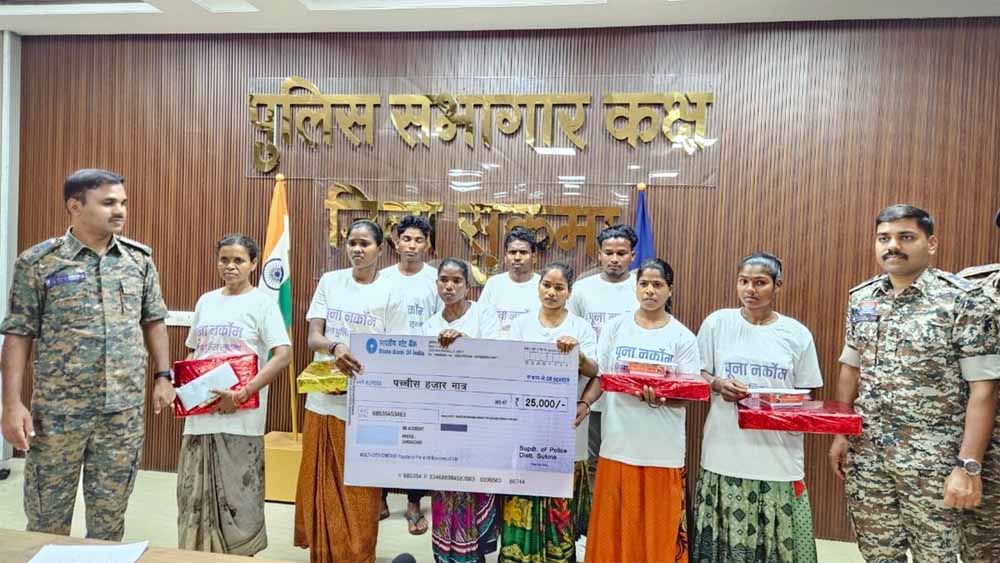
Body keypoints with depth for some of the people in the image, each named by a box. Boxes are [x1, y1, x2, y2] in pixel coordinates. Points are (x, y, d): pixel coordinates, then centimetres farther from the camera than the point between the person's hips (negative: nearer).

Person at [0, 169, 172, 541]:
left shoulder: (140, 258, 4)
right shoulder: (38, 262, -5)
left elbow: (153, 322, 11)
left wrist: (163, 377, 5)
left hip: (125, 411, 2)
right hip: (57, 411, -2)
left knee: (110, 516, 14)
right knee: (46, 517, 12)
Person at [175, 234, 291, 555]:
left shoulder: (262, 302, -5)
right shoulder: (206, 301, 13)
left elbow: (283, 355, -14)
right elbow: (192, 353, 21)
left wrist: (242, 395, -19)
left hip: (240, 417, -5)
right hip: (201, 413, 5)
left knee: (237, 496, 2)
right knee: (195, 493, 10)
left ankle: (241, 555, 20)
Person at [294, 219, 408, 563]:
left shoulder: (389, 294, -2)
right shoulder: (330, 282, 4)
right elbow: (313, 337, -3)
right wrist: (335, 347, -25)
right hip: (324, 399, 2)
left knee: (358, 491, 5)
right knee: (321, 486, 11)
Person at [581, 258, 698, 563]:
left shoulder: (682, 337, -1)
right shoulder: (615, 328, 3)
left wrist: (661, 399, -22)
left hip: (662, 447, -1)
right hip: (618, 442, 1)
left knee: (658, 527, 7)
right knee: (614, 526, 9)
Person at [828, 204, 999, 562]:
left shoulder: (962, 300, -10)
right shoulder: (861, 299, 5)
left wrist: (969, 465, -17)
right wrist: (840, 434, 8)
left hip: (932, 458, -4)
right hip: (865, 452, 4)